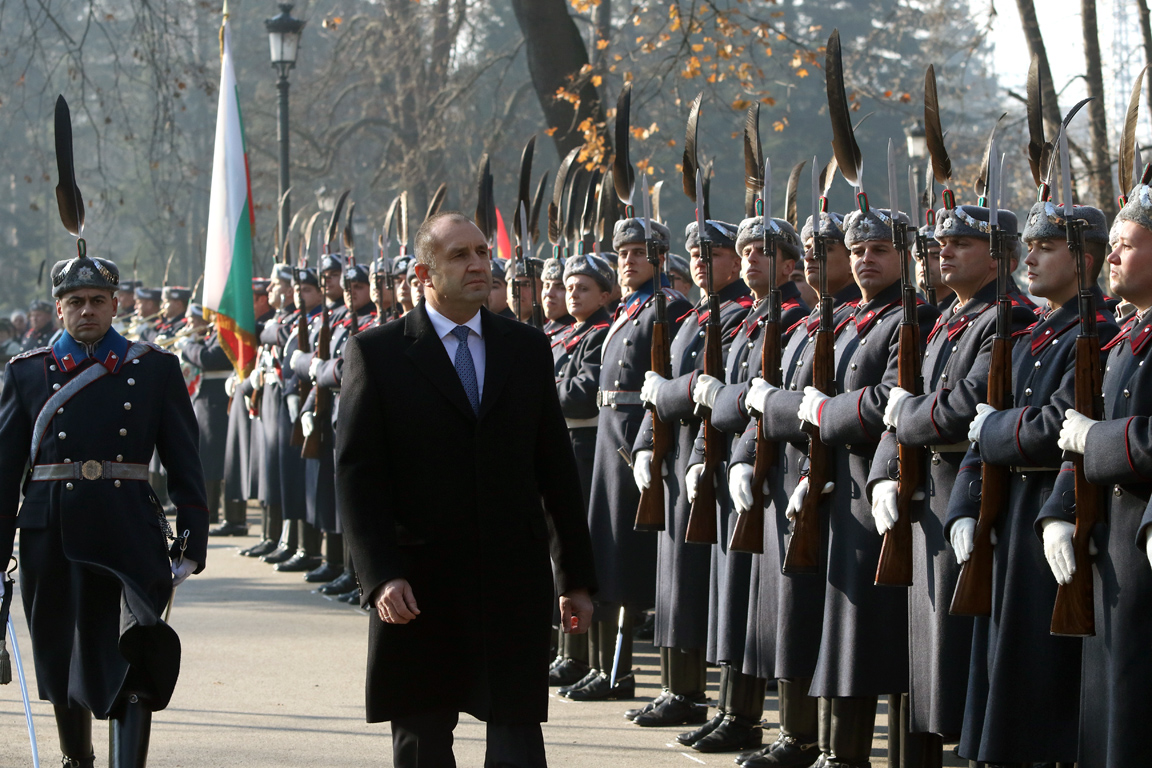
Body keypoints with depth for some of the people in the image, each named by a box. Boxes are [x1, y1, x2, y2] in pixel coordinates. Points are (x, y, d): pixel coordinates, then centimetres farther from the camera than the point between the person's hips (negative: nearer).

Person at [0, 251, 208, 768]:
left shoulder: (155, 369, 5)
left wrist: (191, 543, -1)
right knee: (61, 661, 12)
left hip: (128, 534, -2)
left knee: (135, 660, -16)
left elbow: (184, 462, 5)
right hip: (52, 537, 2)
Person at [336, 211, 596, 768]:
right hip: (421, 590, -1)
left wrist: (576, 576, 10)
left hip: (515, 582, 2)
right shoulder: (376, 353, -1)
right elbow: (357, 475, -6)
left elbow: (556, 467, 12)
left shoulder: (528, 348, 9)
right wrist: (381, 576, -17)